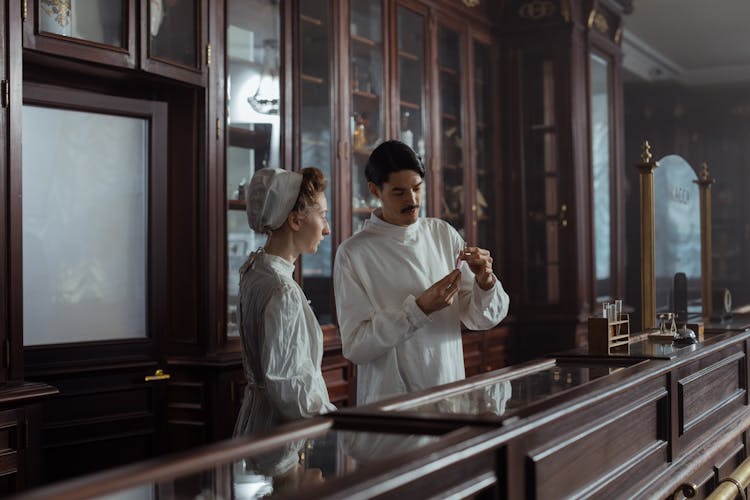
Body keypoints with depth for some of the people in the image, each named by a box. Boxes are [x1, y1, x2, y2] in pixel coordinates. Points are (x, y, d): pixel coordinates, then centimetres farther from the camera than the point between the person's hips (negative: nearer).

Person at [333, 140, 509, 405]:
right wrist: (419, 309, -17)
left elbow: (482, 320, 8)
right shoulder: (353, 253, -6)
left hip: (450, 394, 3)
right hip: (389, 400, -3)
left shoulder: (444, 234, 7)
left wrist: (485, 282, -11)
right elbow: (354, 346, -10)